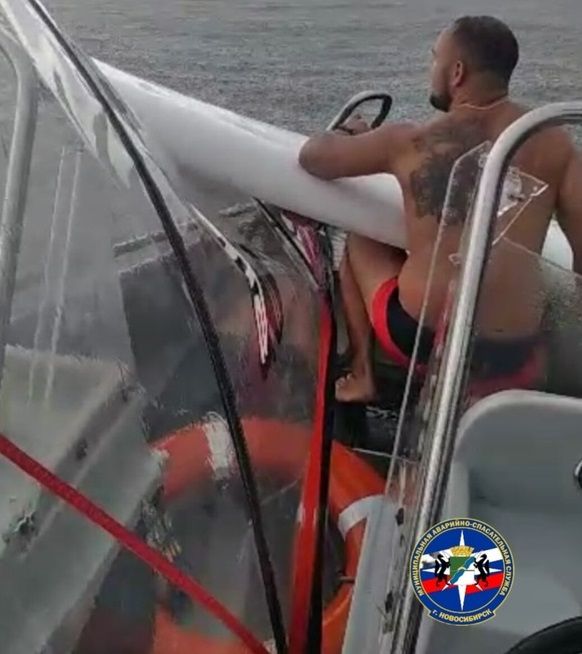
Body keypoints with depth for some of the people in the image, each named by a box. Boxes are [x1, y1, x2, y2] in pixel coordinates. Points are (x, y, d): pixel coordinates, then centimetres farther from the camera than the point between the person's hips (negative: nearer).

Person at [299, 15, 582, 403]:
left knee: (359, 241, 25)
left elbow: (312, 156, 6)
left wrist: (349, 134, 26)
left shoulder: (409, 142, -6)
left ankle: (361, 376, 22)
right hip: (513, 352, 3)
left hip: (421, 337, -2)